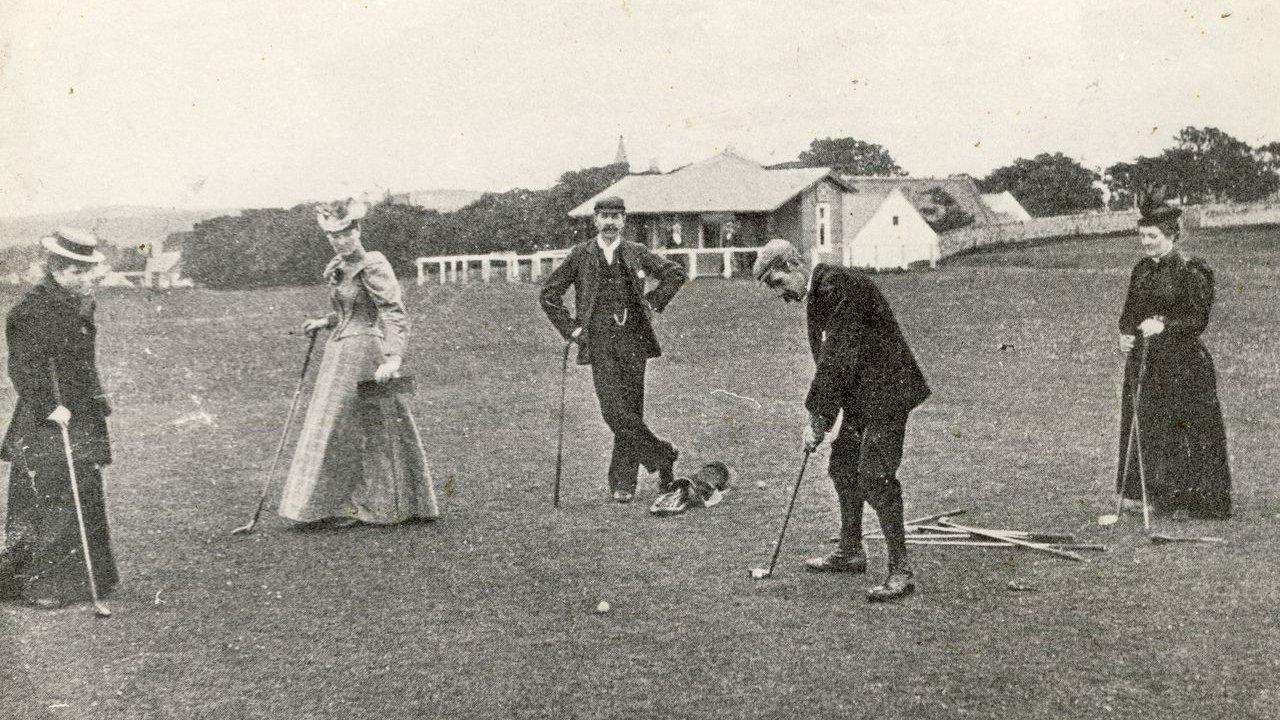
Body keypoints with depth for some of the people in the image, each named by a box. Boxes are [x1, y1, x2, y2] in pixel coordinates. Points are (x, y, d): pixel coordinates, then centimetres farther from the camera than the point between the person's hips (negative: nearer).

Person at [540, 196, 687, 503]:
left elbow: (676, 274, 18)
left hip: (633, 341, 1)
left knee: (631, 411, 1)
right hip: (599, 342, -1)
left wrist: (652, 302, 9)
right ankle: (663, 455, 1)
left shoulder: (636, 253, 8)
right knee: (614, 411, -14)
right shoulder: (580, 255, 6)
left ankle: (623, 483, 10)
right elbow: (549, 294, 12)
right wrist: (571, 328, 5)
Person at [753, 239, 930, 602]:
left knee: (875, 477, -13)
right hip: (860, 395, 11)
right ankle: (850, 553, 32)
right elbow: (827, 359, 14)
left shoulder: (839, 285, -19)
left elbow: (837, 357, -21)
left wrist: (818, 418, -16)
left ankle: (901, 571, -8)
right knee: (842, 465, 18)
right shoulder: (817, 295, 13)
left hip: (885, 391, -11)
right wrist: (819, 416, 5)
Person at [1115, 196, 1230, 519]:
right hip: (1144, 359, 6)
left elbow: (1199, 319, -12)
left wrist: (1164, 325, -25)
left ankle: (1185, 498, 5)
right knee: (1141, 422, 8)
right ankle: (1138, 491, 17)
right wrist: (1126, 334, -3)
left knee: (1181, 427, -3)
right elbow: (1129, 311, 17)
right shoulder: (1142, 270, 11)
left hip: (1181, 362, -6)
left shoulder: (1189, 270, -9)